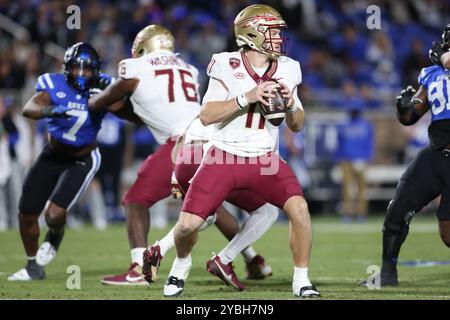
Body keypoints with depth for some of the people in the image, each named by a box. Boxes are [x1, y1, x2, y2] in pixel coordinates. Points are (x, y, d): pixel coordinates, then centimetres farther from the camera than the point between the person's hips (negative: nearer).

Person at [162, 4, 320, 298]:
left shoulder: (286, 70, 0)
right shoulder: (227, 67, -11)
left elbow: (297, 126, 8)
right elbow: (206, 116, -17)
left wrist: (290, 107, -14)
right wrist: (248, 97, -25)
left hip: (264, 159, 2)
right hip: (225, 157, -2)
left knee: (298, 207, -22)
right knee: (188, 223, -8)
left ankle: (301, 280, -5)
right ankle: (182, 263, 28)